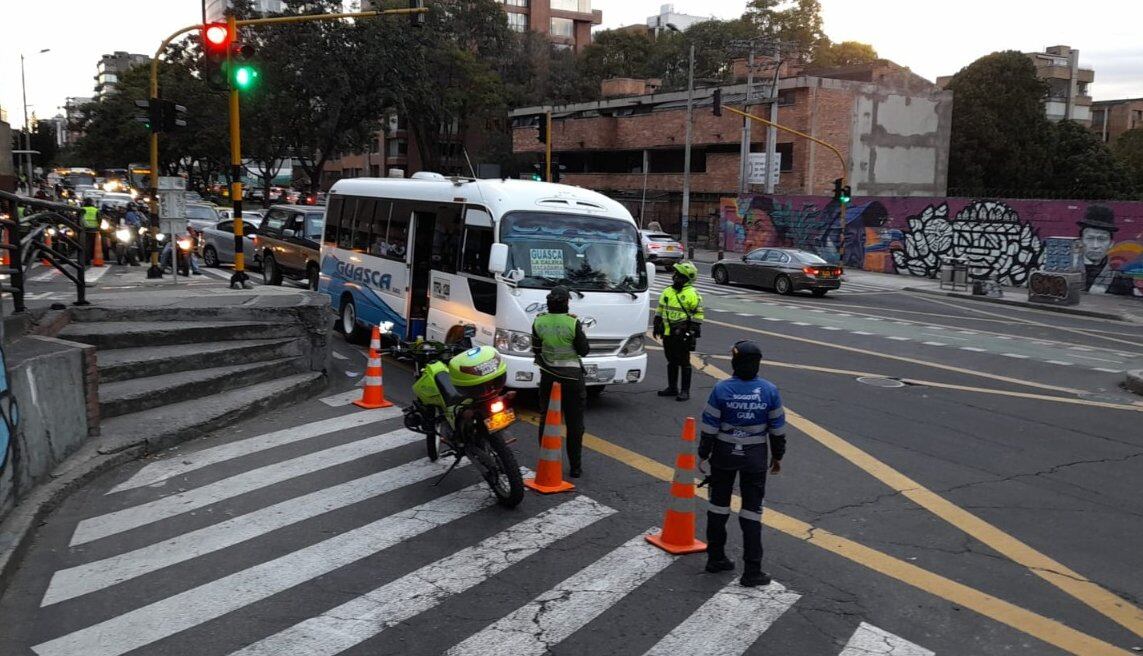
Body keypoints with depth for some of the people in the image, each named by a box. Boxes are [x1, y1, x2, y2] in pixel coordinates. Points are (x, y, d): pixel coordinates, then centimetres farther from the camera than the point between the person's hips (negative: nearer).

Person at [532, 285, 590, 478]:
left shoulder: (539, 322, -4)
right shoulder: (573, 323, -14)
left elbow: (536, 350, 5)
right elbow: (583, 350, -6)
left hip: (548, 377, 3)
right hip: (572, 377, -3)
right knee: (574, 424, 6)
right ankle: (575, 467, 9)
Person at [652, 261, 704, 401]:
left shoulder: (692, 294, -7)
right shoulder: (667, 291, 12)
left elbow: (698, 314, -7)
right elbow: (660, 309, 21)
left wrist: (694, 332, -11)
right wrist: (656, 325, 17)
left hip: (683, 335, -6)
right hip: (668, 333, 6)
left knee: (684, 363, 0)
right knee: (671, 362, 14)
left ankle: (685, 391, 5)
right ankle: (672, 388, 24)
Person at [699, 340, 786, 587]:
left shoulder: (721, 389, -14)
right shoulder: (769, 391, -10)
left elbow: (709, 427, -9)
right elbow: (778, 428, -2)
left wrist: (703, 454, 4)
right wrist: (777, 456, 12)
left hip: (724, 454, 0)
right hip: (755, 456, 0)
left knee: (719, 503, 16)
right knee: (752, 510, 7)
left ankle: (715, 558, 26)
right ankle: (752, 571, 7)